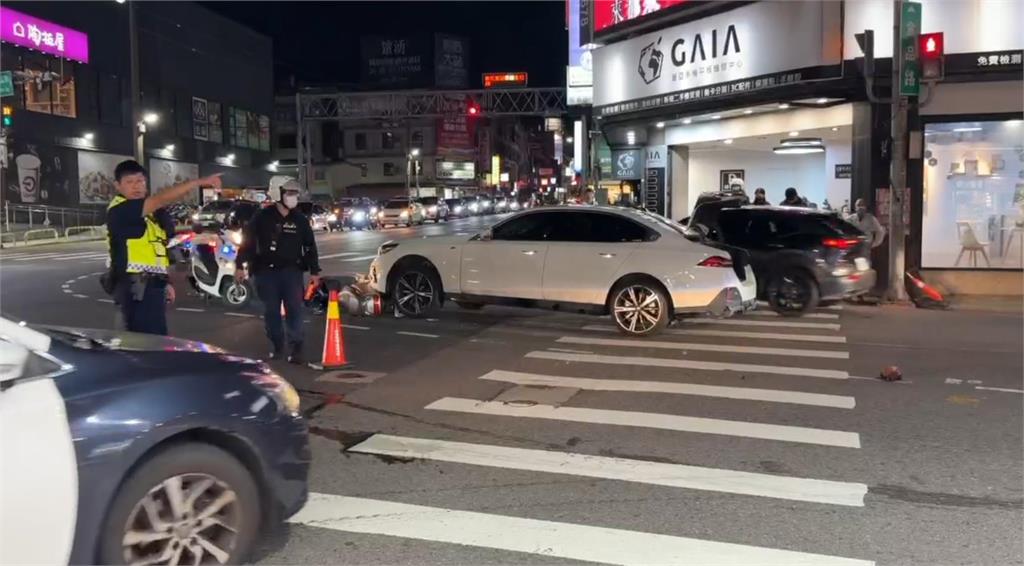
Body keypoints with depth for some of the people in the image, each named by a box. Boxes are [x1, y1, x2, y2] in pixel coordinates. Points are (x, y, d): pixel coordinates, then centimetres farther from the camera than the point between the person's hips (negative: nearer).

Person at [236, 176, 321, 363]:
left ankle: (296, 348, 0)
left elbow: (310, 246, 9)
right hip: (266, 271, -1)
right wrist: (241, 266, -4)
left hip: (292, 270, 1)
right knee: (271, 311, 6)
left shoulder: (300, 219, 5)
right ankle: (277, 346, 19)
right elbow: (247, 241, 0)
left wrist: (314, 271, 6)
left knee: (294, 310, -5)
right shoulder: (262, 217, -3)